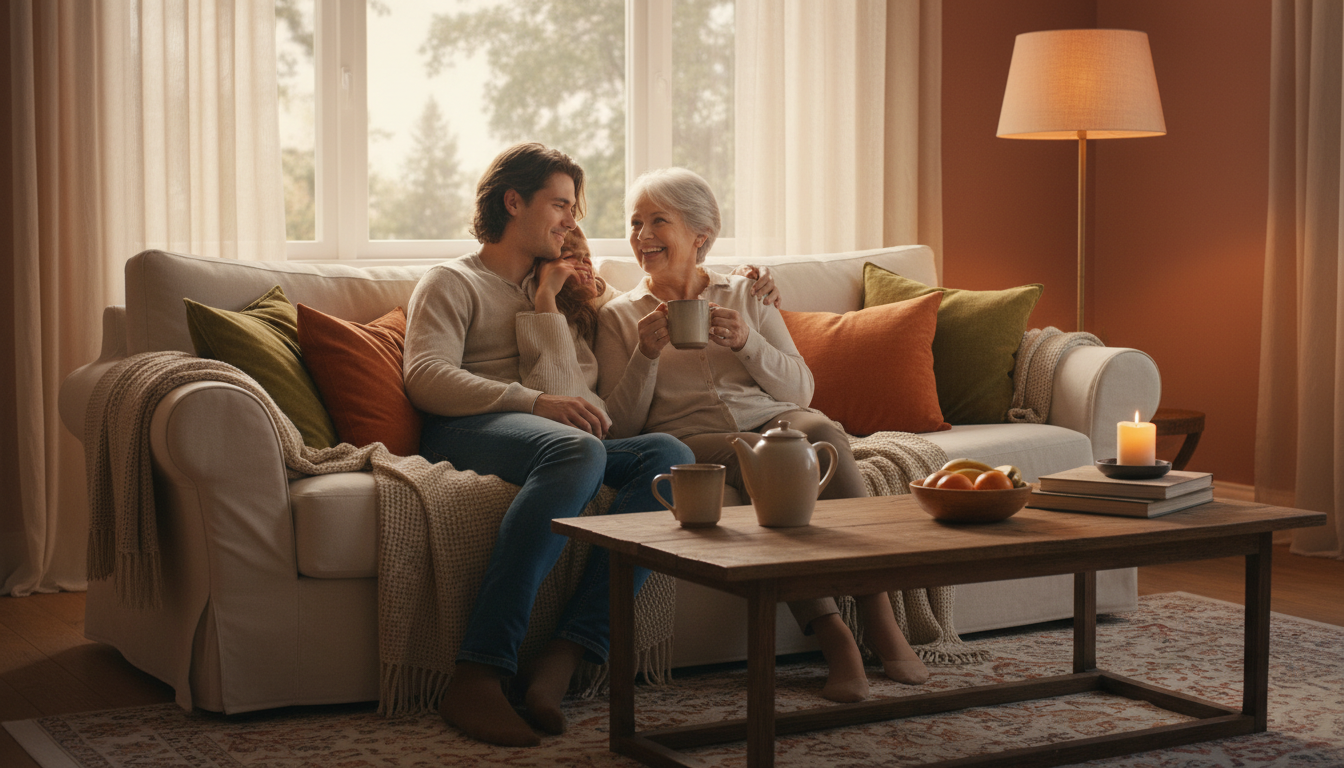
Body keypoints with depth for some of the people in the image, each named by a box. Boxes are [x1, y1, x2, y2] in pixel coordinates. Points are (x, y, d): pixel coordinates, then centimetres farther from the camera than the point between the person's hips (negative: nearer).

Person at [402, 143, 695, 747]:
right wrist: (537, 403, -17)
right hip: (466, 432, -5)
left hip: (551, 438, 6)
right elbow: (426, 378, -6)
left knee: (669, 454, -25)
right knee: (578, 449, -38)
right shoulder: (452, 282, 14)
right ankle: (477, 675, -45)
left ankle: (561, 660, -37)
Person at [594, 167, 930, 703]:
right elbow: (622, 426, 5)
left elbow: (801, 389, 11)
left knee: (821, 433, -34)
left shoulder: (745, 295, 20)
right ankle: (831, 635, -38)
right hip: (692, 438, -2)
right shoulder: (619, 316, 15)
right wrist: (646, 354, -9)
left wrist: (747, 342, -5)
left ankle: (880, 620, -35)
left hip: (772, 417, 2)